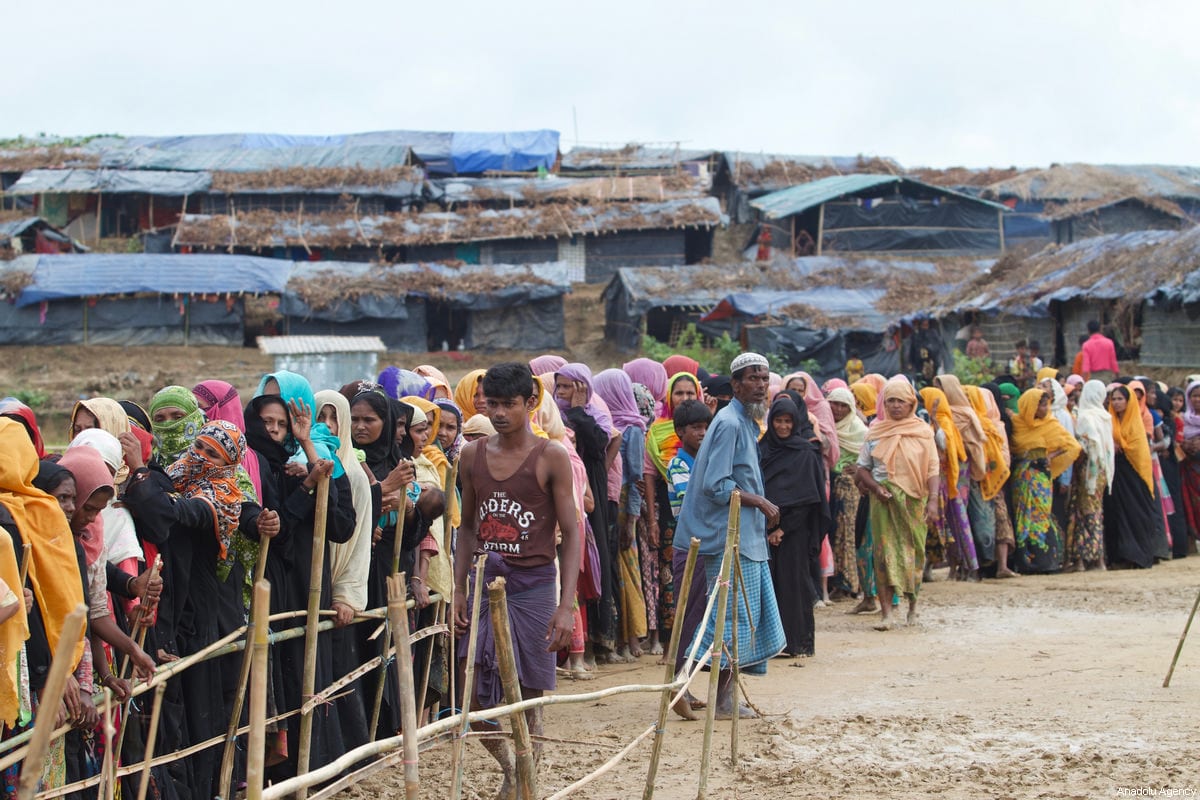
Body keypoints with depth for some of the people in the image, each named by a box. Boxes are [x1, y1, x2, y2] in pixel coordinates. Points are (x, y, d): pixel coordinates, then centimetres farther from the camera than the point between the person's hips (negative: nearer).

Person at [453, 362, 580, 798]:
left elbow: (571, 533, -7)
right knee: (475, 701, 5)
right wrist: (459, 591, 6)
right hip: (485, 583, 4)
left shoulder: (551, 457, -6)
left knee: (528, 698, 0)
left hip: (532, 585, -4)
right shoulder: (473, 455, 6)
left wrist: (566, 606, -14)